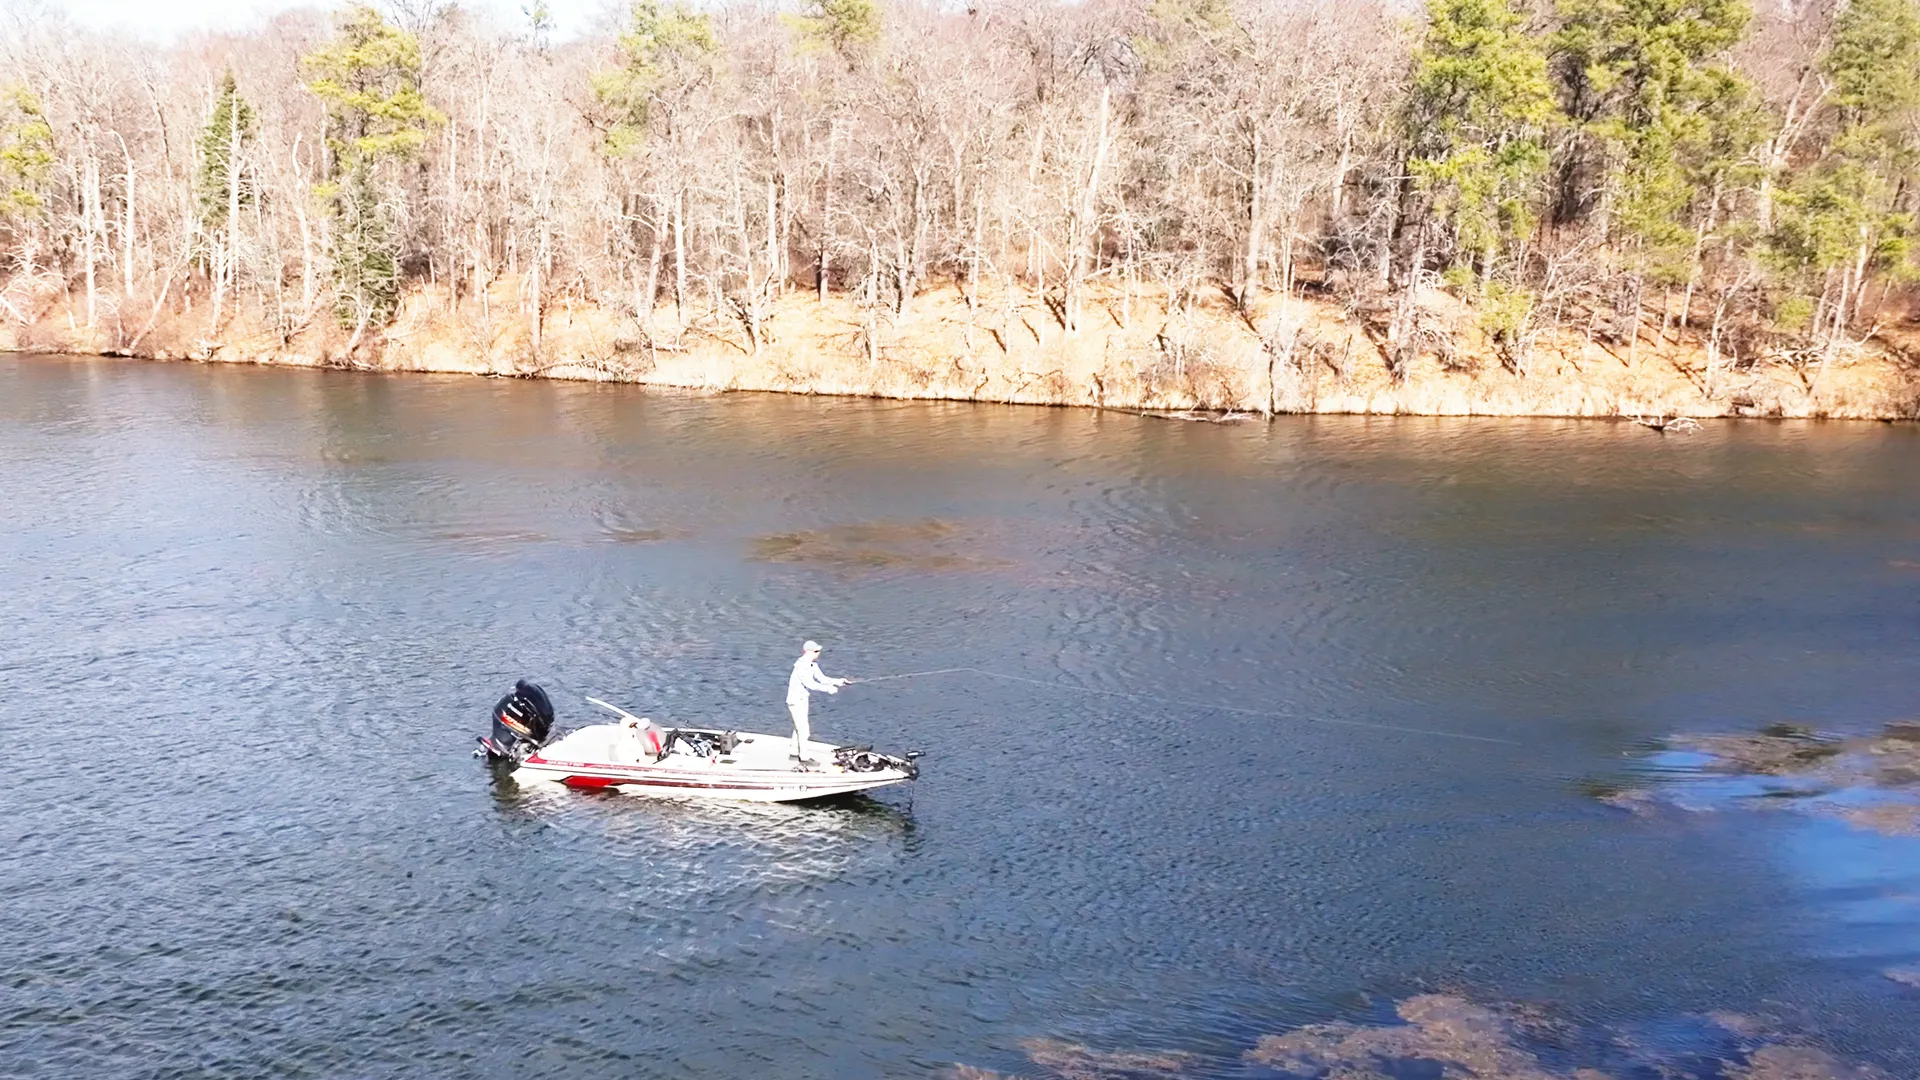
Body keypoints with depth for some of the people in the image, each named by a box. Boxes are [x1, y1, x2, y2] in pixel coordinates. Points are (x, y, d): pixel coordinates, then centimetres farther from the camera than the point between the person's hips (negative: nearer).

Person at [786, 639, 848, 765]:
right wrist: (828, 689, -32)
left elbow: (821, 679, 6)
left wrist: (838, 681, -7)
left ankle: (795, 753, 33)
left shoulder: (813, 664, 2)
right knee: (803, 729, -5)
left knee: (798, 727, 20)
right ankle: (803, 758, 4)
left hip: (803, 699, 10)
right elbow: (809, 684, -33)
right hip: (795, 700, -9)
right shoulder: (801, 666, -26)